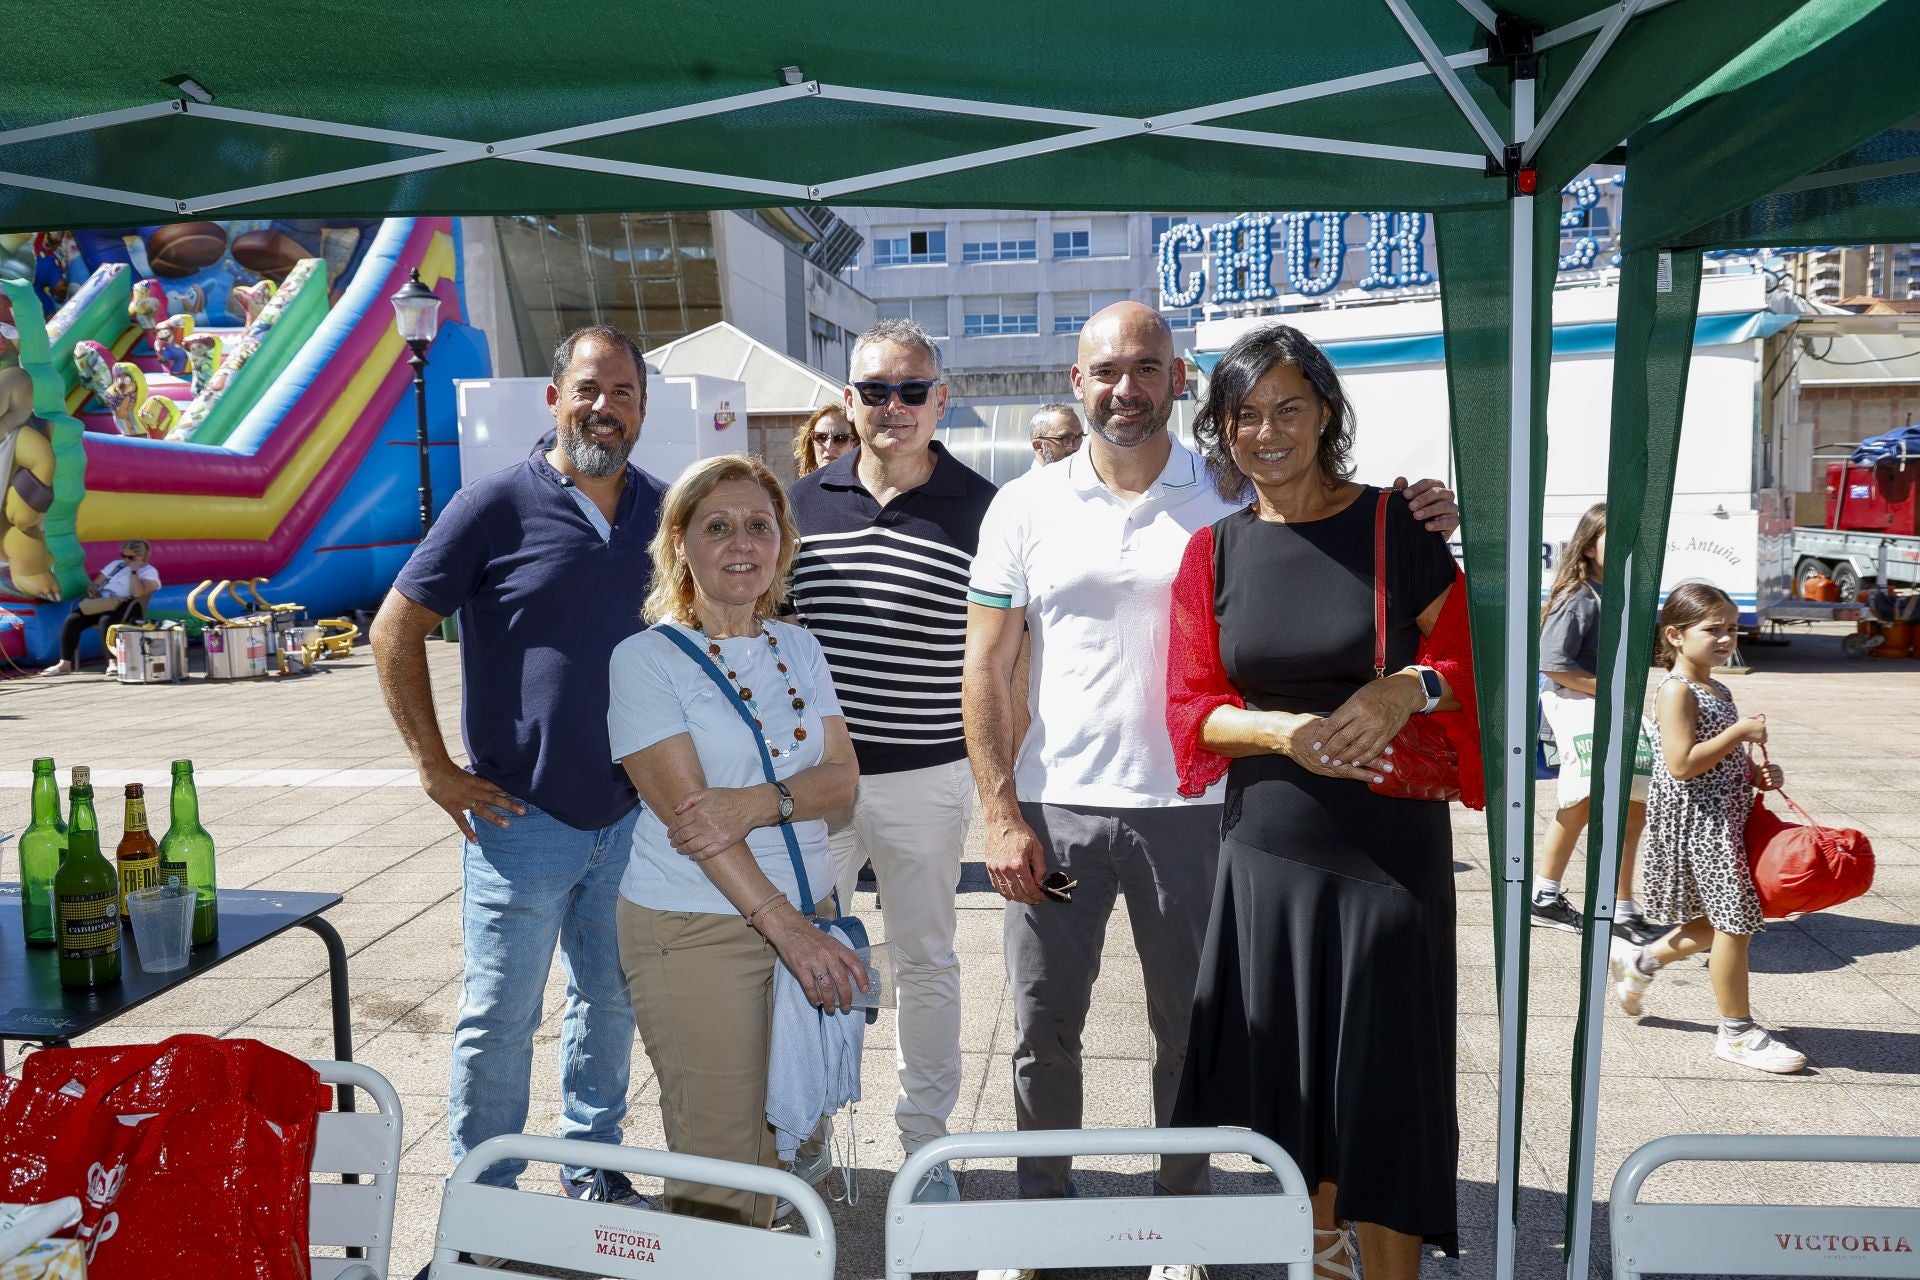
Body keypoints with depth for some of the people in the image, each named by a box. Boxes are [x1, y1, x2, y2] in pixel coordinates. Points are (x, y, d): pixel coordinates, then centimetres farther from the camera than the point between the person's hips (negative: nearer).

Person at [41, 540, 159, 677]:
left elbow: (138, 593, -13)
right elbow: (94, 584, 23)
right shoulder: (115, 564, 25)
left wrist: (134, 570, -8)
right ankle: (65, 664, -16)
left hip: (123, 606, -6)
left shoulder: (149, 571, 6)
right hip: (101, 602, 6)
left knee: (106, 620, -39)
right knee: (72, 619, -19)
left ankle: (113, 662, -34)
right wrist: (92, 592, 0)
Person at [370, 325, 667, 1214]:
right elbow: (396, 630, -5)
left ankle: (593, 1165, 36)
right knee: (499, 1015, 6)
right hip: (522, 815, -4)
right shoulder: (498, 504, -8)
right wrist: (435, 766, -8)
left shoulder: (665, 513, 4)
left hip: (632, 814, 4)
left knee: (612, 1001, 17)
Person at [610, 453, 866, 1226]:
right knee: (717, 1163, -2)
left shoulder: (796, 648, 10)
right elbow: (685, 810, -15)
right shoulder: (646, 658, -7)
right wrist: (787, 929, -21)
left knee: (789, 1144, 12)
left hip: (805, 914, 5)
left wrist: (759, 802, -20)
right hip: (695, 930, -5)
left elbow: (843, 778, 1)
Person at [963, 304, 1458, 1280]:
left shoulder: (1236, 497, 0)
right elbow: (985, 669, 1)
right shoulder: (1026, 507, 1)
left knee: (1188, 1033, 13)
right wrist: (1002, 816, -5)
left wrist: (1417, 528, -17)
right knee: (1042, 1029, 11)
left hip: (1191, 808, 0)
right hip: (1057, 808, 1)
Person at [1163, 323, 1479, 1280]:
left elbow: (1468, 653, 3)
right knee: (1286, 1081, 13)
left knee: (1381, 1087, 3)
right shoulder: (1214, 551, 4)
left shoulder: (1394, 526, -3)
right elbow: (1192, 707, 3)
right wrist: (1283, 731, -14)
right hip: (1266, 846, 3)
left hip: (1387, 850, -3)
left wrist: (1408, 689, -17)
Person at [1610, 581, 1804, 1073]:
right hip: (1695, 817, -9)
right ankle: (1737, 1032, 9)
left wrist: (1758, 774, 5)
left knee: (1720, 920, 16)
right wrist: (1741, 732, -21)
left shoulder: (1718, 691, 13)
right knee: (1734, 920, -3)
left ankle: (1639, 961, 32)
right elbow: (1683, 763, -25)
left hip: (1723, 816, 9)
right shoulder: (1677, 691, -16)